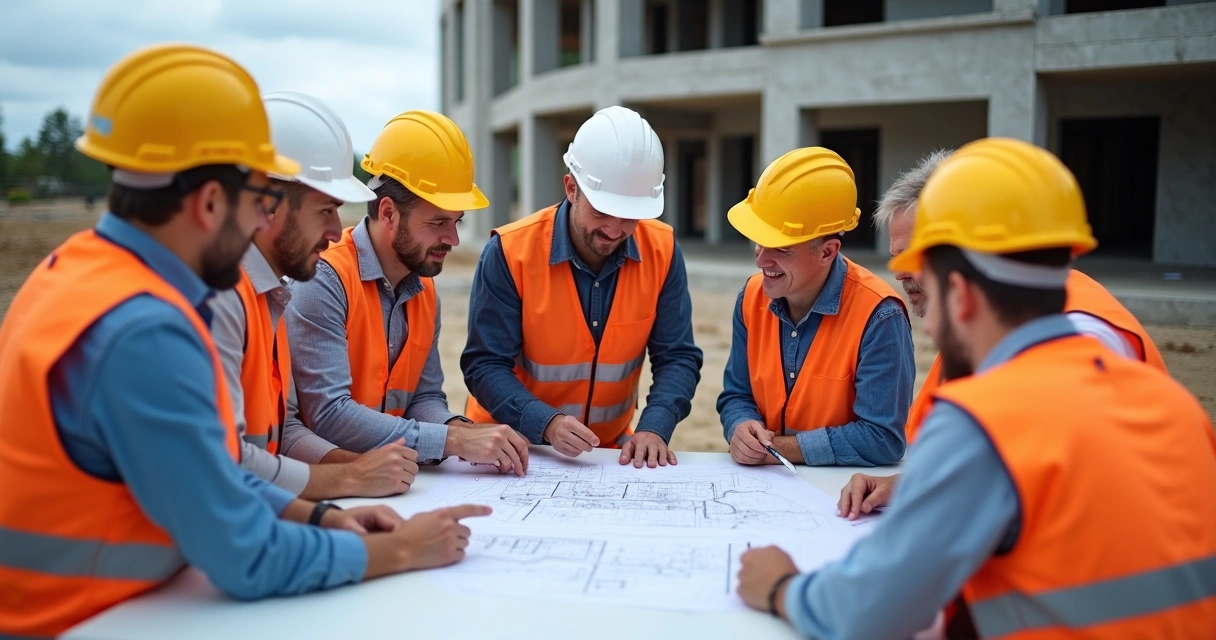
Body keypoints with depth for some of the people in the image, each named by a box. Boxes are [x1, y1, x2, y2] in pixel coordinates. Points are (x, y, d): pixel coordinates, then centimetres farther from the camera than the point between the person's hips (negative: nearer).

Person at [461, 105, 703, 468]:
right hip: (514, 445, -2)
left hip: (609, 448, 2)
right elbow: (485, 366, -14)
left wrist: (654, 428, -21)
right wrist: (547, 423, -29)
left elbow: (677, 357, -3)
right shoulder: (510, 252, -16)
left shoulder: (662, 251, -7)